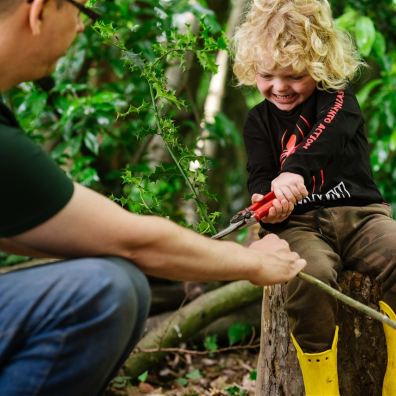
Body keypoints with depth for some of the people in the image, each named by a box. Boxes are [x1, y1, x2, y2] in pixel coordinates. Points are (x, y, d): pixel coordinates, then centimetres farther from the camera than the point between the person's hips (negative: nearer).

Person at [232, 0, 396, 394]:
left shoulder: (338, 96, 5)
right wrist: (268, 201, -26)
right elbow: (260, 176, 1)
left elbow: (330, 134, -18)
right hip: (300, 223, 0)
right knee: (311, 277, -34)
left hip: (359, 210, 0)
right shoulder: (259, 120, 12)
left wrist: (296, 170, -40)